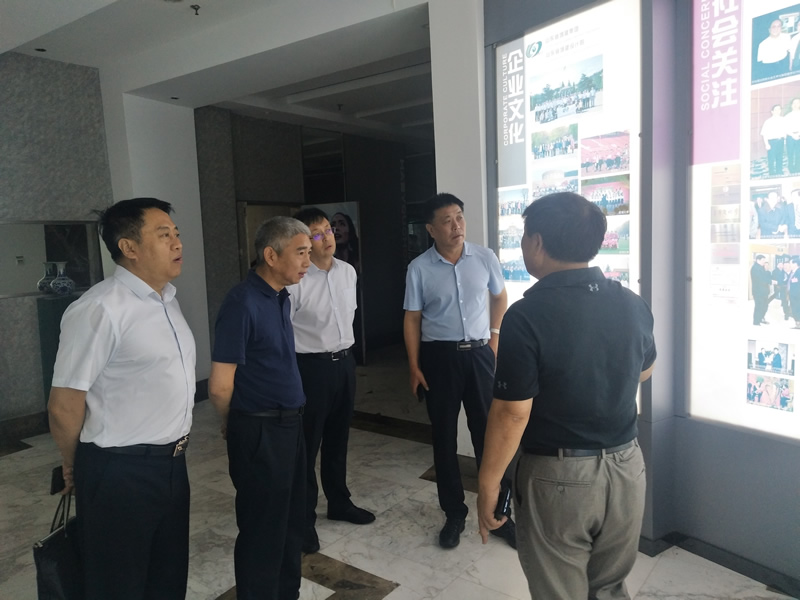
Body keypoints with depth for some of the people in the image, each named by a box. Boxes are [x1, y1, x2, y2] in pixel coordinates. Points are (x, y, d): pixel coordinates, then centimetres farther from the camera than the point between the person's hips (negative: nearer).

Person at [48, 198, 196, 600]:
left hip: (171, 464, 7)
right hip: (121, 473, -7)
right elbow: (64, 406, -17)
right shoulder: (100, 310, -21)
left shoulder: (167, 300, 7)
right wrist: (77, 468, 1)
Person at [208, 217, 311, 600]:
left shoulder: (281, 298, 6)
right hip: (260, 433, -8)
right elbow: (220, 387, -17)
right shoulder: (243, 303, -20)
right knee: (263, 531, 10)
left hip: (290, 425, 8)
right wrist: (239, 426, 0)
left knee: (291, 524, 22)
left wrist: (288, 417, 16)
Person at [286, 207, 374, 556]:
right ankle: (303, 519, 23)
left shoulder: (348, 272, 4)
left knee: (338, 439, 21)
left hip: (345, 362, 7)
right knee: (306, 446, 5)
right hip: (312, 367, -6)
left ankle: (339, 502, 40)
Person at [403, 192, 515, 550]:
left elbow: (500, 297, 15)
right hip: (440, 357, -1)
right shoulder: (419, 268, -5)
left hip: (480, 354, 1)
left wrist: (495, 336, 8)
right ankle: (454, 515, 25)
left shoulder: (484, 258, -1)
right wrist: (414, 367, -4)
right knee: (444, 437, 8)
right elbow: (412, 319, -1)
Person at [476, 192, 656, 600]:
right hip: (626, 467, 6)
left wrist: (488, 484, -8)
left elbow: (512, 414, -20)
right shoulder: (633, 305, -4)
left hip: (558, 476, -5)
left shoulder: (527, 316, -22)